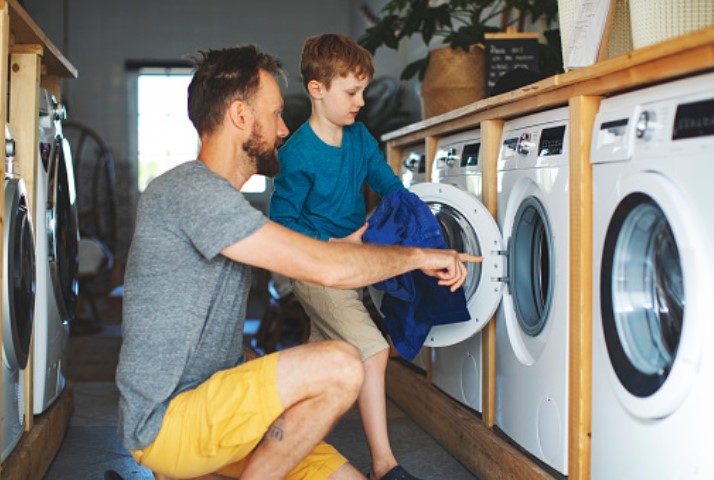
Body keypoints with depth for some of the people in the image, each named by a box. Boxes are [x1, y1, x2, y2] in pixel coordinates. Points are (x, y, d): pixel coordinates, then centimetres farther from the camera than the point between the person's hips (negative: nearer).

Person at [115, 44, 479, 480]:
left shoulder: (220, 199, 13)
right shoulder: (189, 190, -19)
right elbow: (326, 268, -23)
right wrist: (419, 255, -9)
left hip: (216, 407, 10)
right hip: (165, 423, -9)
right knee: (339, 366, -27)